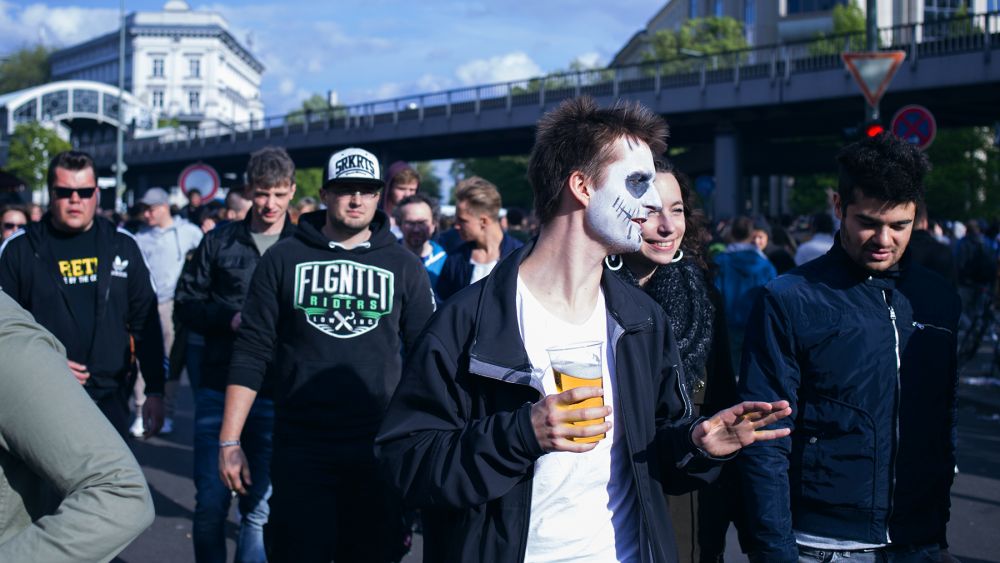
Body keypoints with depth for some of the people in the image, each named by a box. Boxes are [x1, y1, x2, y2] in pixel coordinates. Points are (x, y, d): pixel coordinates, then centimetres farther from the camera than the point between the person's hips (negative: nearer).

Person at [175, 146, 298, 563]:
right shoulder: (220, 242, 5)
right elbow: (186, 303, 8)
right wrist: (229, 319, -9)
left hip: (276, 395, -1)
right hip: (218, 387, 1)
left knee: (259, 508, 6)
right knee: (211, 502, 4)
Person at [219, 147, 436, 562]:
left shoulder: (403, 266, 5)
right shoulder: (283, 259, 3)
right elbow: (251, 354, 2)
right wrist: (230, 441, -3)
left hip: (378, 449, 1)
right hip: (300, 448, -1)